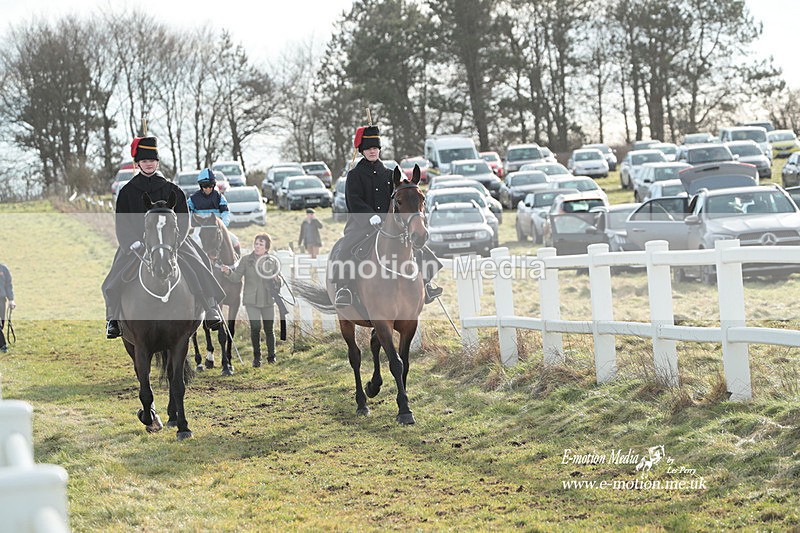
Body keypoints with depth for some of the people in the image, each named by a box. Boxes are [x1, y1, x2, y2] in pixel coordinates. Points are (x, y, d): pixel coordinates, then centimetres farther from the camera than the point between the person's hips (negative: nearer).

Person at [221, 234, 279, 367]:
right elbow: (237, 277, -4)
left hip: (268, 300, 2)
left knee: (269, 329, 6)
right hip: (252, 300, -2)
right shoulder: (246, 260, 2)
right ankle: (256, 357, 3)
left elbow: (278, 281, 14)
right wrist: (228, 272, -23)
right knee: (255, 327, -12)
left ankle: (271, 356, 23)